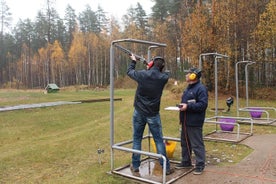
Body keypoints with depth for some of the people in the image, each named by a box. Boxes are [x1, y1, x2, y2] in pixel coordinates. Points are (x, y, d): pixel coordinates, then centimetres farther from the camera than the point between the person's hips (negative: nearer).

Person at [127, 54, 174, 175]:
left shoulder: (142, 74, -8)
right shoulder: (163, 78, -9)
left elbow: (129, 72, 12)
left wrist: (133, 61, 29)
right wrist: (151, 67, 22)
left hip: (139, 113, 1)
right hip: (153, 114, -1)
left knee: (137, 139, 13)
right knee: (159, 140, 7)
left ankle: (135, 166, 22)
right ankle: (166, 167, 14)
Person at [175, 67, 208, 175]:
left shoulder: (201, 88, -14)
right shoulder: (188, 88, 16)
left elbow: (203, 104, -22)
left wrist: (188, 106, -24)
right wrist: (182, 105, 10)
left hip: (194, 123, -10)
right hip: (185, 122, 10)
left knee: (197, 144, -1)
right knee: (185, 143, 18)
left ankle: (200, 165, 12)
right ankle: (186, 162, 32)